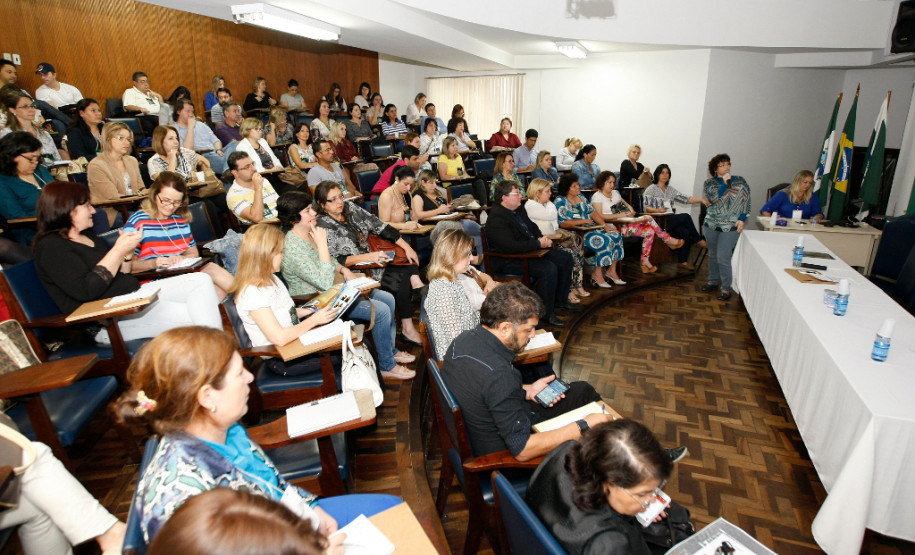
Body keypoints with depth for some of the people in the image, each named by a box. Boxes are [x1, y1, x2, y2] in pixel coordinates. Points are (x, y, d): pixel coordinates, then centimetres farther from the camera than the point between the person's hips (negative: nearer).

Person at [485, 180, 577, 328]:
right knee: (548, 269, -29)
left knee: (565, 258, 8)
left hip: (531, 250, 11)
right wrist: (538, 244, -21)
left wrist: (543, 239, 0)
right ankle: (546, 313, -14)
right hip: (509, 261, -10)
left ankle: (560, 300, 20)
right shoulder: (496, 219, -22)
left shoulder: (519, 209, 10)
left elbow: (533, 228, 22)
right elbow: (511, 247, -30)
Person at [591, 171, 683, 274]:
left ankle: (644, 262, -9)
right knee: (648, 219, -19)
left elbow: (627, 205, 27)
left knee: (650, 231, -14)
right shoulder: (597, 197, -4)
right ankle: (668, 239, -1)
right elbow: (599, 216, -16)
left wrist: (632, 211, 2)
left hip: (627, 222, 9)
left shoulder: (615, 193, 22)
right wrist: (620, 215, -18)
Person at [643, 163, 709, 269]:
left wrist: (701, 200, 0)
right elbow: (645, 207, -9)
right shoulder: (651, 189, 2)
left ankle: (682, 261, -15)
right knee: (686, 217, -23)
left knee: (686, 232, -22)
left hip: (671, 220, 6)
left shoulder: (671, 189, 20)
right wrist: (657, 210, -26)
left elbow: (685, 199, 13)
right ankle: (698, 240, -5)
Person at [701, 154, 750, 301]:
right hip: (711, 225, 2)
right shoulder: (709, 183, 4)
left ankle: (726, 288, 3)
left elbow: (746, 202, 5)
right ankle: (713, 282, 31)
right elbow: (713, 197, -13)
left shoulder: (740, 181, 5)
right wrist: (725, 183, -15)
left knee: (723, 258, -8)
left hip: (730, 227, -2)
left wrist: (742, 219, -6)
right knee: (713, 255, 15)